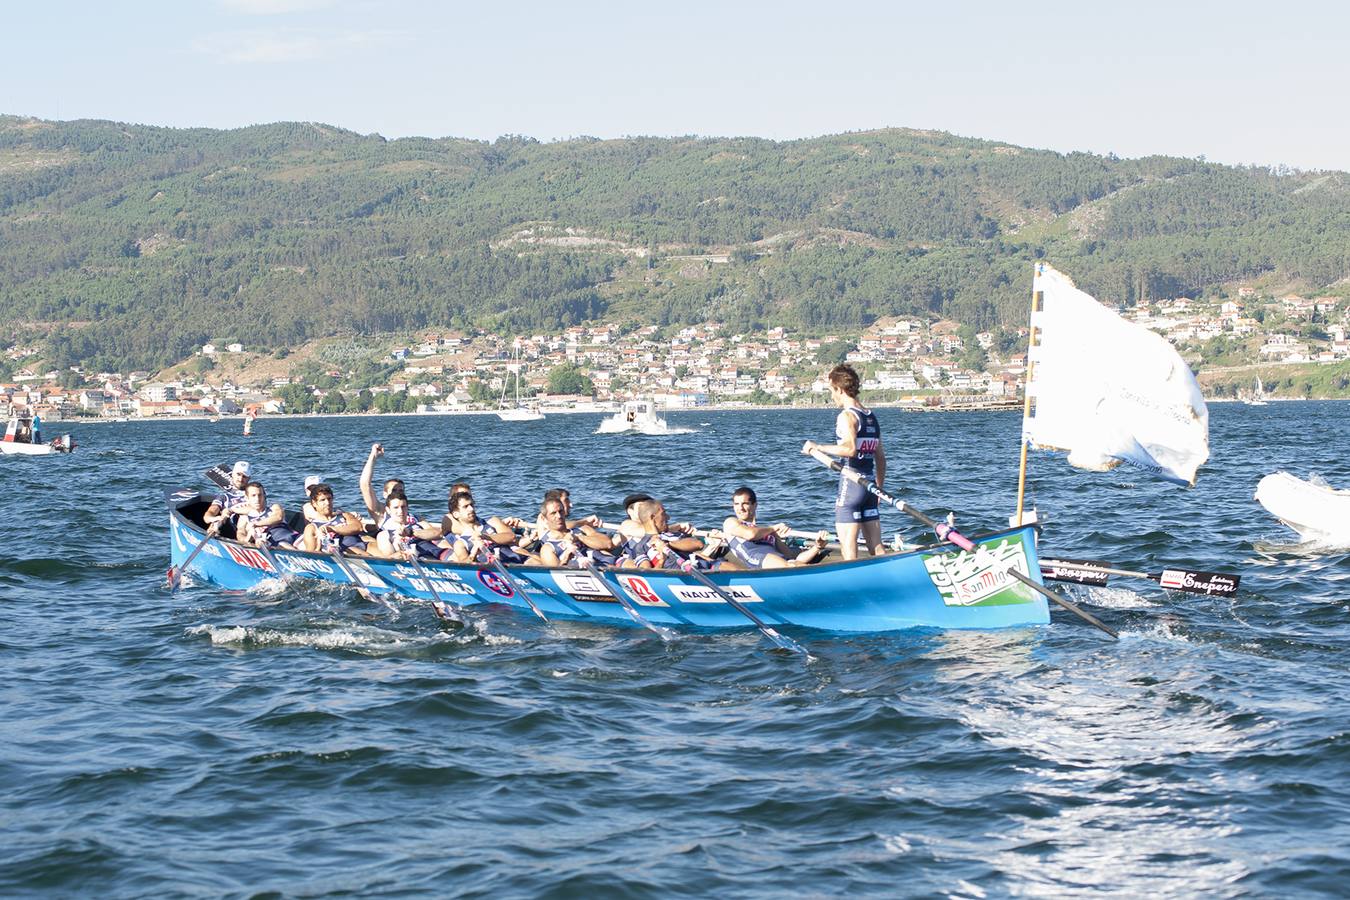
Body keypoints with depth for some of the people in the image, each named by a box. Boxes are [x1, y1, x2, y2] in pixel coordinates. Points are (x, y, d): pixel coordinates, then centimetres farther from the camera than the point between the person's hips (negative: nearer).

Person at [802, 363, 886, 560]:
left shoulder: (847, 416, -11)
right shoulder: (872, 417, 14)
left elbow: (850, 449, -28)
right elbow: (881, 458, 18)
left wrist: (818, 447, -20)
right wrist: (879, 488, 25)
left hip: (851, 484, -8)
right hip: (870, 484, 8)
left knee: (848, 547, -6)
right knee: (876, 547, 10)